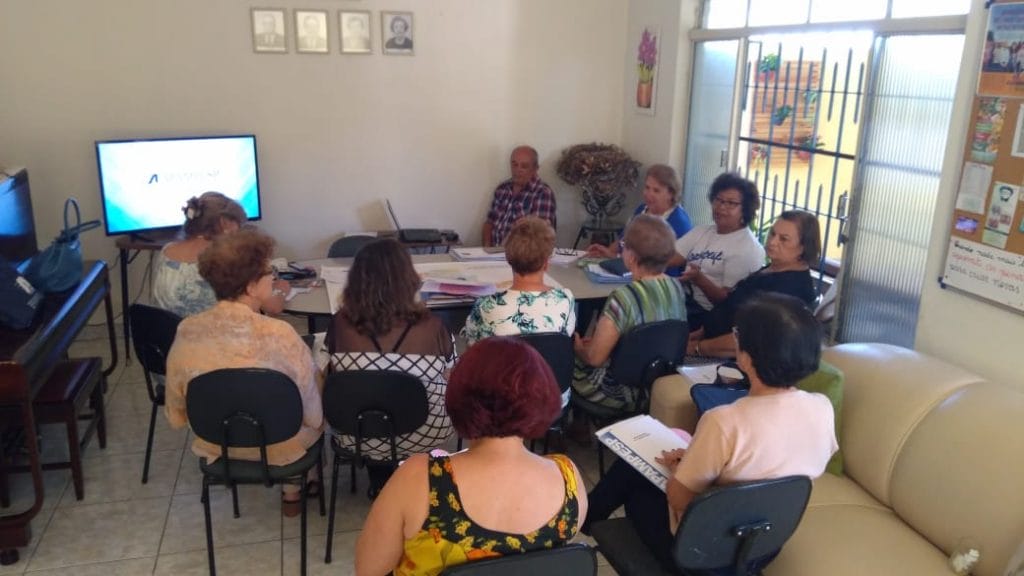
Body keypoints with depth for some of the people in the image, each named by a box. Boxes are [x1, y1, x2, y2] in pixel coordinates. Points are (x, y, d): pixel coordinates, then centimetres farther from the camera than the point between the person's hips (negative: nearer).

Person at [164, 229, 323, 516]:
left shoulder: (186, 331, -17)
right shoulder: (279, 334, -30)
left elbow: (176, 416, -3)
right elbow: (313, 413, -19)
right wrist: (317, 421, 4)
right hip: (278, 447, -4)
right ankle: (294, 490, 37)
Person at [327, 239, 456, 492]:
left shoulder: (341, 325, -22)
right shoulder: (431, 327, -26)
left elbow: (333, 373, -1)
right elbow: (451, 382, -8)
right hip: (421, 438, -1)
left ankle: (380, 480, 45)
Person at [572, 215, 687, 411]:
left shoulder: (624, 298, -30)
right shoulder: (677, 287, -7)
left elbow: (594, 358, -22)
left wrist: (577, 346, 0)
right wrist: (596, 341, 11)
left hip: (622, 392, -7)